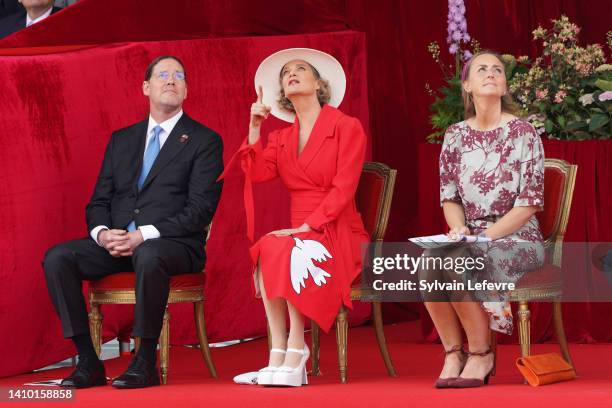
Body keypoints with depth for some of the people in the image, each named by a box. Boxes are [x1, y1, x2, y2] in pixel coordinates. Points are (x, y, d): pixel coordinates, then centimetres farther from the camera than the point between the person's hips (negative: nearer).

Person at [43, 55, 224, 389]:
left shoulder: (204, 141, 3)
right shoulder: (121, 140, 20)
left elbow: (201, 209, -8)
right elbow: (98, 201, 17)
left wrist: (144, 235, -19)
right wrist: (102, 233, -8)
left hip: (174, 245, -5)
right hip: (116, 244, 5)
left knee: (148, 256, -40)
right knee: (57, 257, -19)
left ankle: (145, 362, -29)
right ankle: (88, 362, -20)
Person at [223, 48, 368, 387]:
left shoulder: (347, 128, -1)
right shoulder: (282, 138, 16)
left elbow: (343, 189, -11)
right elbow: (257, 172, -2)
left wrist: (305, 227, -19)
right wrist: (255, 126, -3)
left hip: (338, 235, -4)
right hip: (300, 235, 4)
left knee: (289, 254, -34)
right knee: (266, 249, -29)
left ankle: (295, 352, -30)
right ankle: (278, 354, -31)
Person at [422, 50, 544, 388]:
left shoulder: (523, 133, -4)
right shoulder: (455, 136, 9)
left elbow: (530, 202, -9)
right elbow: (449, 196, 10)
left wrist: (486, 236, -18)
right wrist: (459, 228, -11)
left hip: (517, 238, -4)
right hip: (470, 241, 4)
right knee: (430, 262, -30)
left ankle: (481, 354, -16)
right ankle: (453, 352, -15)